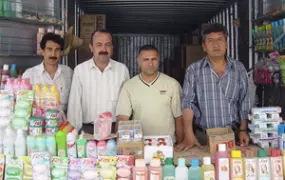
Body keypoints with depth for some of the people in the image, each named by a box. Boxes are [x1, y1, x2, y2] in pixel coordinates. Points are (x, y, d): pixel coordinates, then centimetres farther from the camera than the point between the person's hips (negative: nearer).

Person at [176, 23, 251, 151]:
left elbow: (244, 102, 6)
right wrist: (189, 135, -17)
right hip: (203, 136, -2)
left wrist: (243, 130, -1)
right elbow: (188, 102, -8)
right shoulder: (193, 70, -2)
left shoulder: (239, 68, 4)